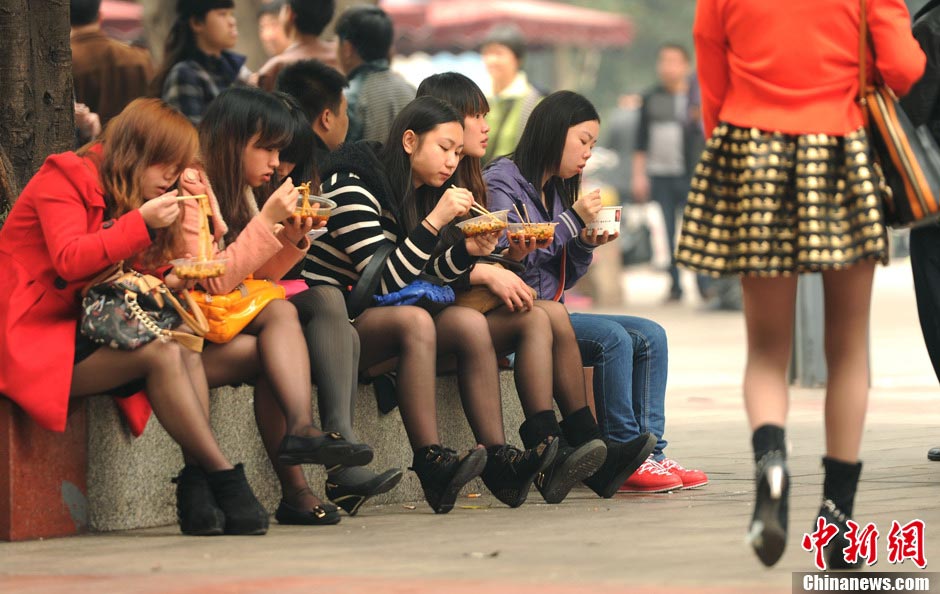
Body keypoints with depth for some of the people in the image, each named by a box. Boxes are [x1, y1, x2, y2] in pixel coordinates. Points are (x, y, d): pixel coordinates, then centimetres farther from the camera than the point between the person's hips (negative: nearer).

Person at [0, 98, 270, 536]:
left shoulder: (122, 196, 19)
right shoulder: (64, 178, -7)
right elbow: (70, 261, -21)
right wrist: (140, 222, -25)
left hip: (82, 331, 8)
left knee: (187, 351, -18)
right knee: (162, 354, -27)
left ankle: (198, 486, -31)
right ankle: (225, 480, -26)